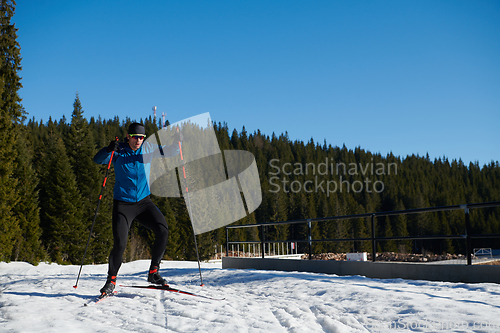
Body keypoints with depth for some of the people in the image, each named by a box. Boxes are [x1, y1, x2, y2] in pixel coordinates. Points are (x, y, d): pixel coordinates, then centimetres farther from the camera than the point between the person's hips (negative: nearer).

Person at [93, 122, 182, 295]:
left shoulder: (148, 149, 3)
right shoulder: (119, 151, -5)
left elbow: (169, 152, 4)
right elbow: (98, 160, -15)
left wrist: (176, 142, -18)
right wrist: (108, 150, -36)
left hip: (144, 202, 3)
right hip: (123, 204, -3)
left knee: (162, 230, -15)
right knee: (119, 244, -12)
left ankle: (153, 272, 0)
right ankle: (111, 280, 10)